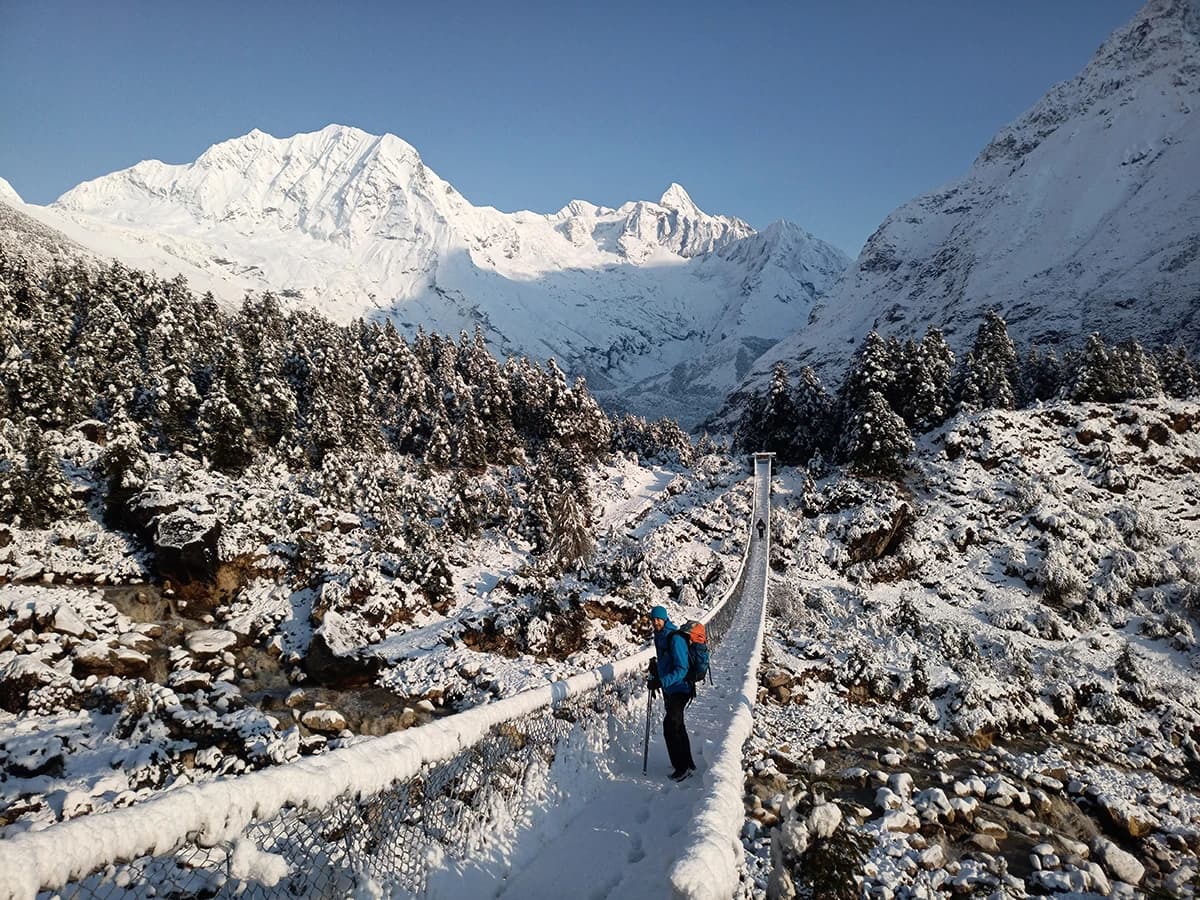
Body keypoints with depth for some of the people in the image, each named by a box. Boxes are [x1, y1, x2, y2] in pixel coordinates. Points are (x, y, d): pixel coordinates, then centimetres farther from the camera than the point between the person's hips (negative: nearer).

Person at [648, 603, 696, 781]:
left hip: (679, 689, -10)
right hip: (669, 689, 10)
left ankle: (682, 767, -4)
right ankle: (688, 763, 32)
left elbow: (681, 669, -25)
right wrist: (655, 669, 4)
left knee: (670, 727, -13)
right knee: (677, 726, 18)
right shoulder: (659, 636, 8)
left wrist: (661, 682, -33)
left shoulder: (675, 638, -20)